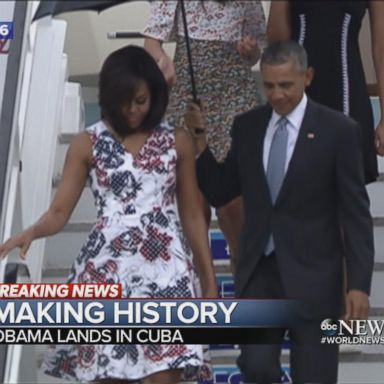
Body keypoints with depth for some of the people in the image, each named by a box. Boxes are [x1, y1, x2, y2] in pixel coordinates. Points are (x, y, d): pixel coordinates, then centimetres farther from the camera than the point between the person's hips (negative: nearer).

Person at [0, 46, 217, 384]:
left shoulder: (177, 141, 8)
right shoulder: (87, 144, 5)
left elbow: (192, 215, 12)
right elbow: (59, 212, 1)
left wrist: (209, 279, 10)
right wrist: (32, 232, -21)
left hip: (166, 270, 0)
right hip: (107, 271, 0)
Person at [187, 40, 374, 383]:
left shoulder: (338, 130, -6)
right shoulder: (246, 126, 6)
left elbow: (356, 213, -6)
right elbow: (220, 194, 10)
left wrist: (359, 284, -11)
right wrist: (200, 142, -3)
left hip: (312, 274, -3)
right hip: (258, 270, 3)